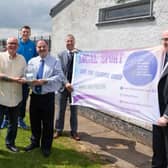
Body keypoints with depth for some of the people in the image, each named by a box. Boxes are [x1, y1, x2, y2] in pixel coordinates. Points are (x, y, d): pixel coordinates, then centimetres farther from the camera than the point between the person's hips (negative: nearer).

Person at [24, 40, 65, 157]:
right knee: (34, 120, 16)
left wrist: (44, 81, -23)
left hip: (48, 96, -4)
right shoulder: (32, 61, 9)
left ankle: (46, 146, 24)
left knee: (48, 123, 6)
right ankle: (35, 142, 37)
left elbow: (59, 77, -14)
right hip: (35, 95, 4)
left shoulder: (55, 61, -4)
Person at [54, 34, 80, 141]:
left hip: (75, 86, 0)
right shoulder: (61, 55, 0)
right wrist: (66, 83, -16)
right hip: (63, 85, 0)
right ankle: (59, 130, 24)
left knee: (74, 110, 10)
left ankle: (74, 131, 21)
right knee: (61, 109, 11)